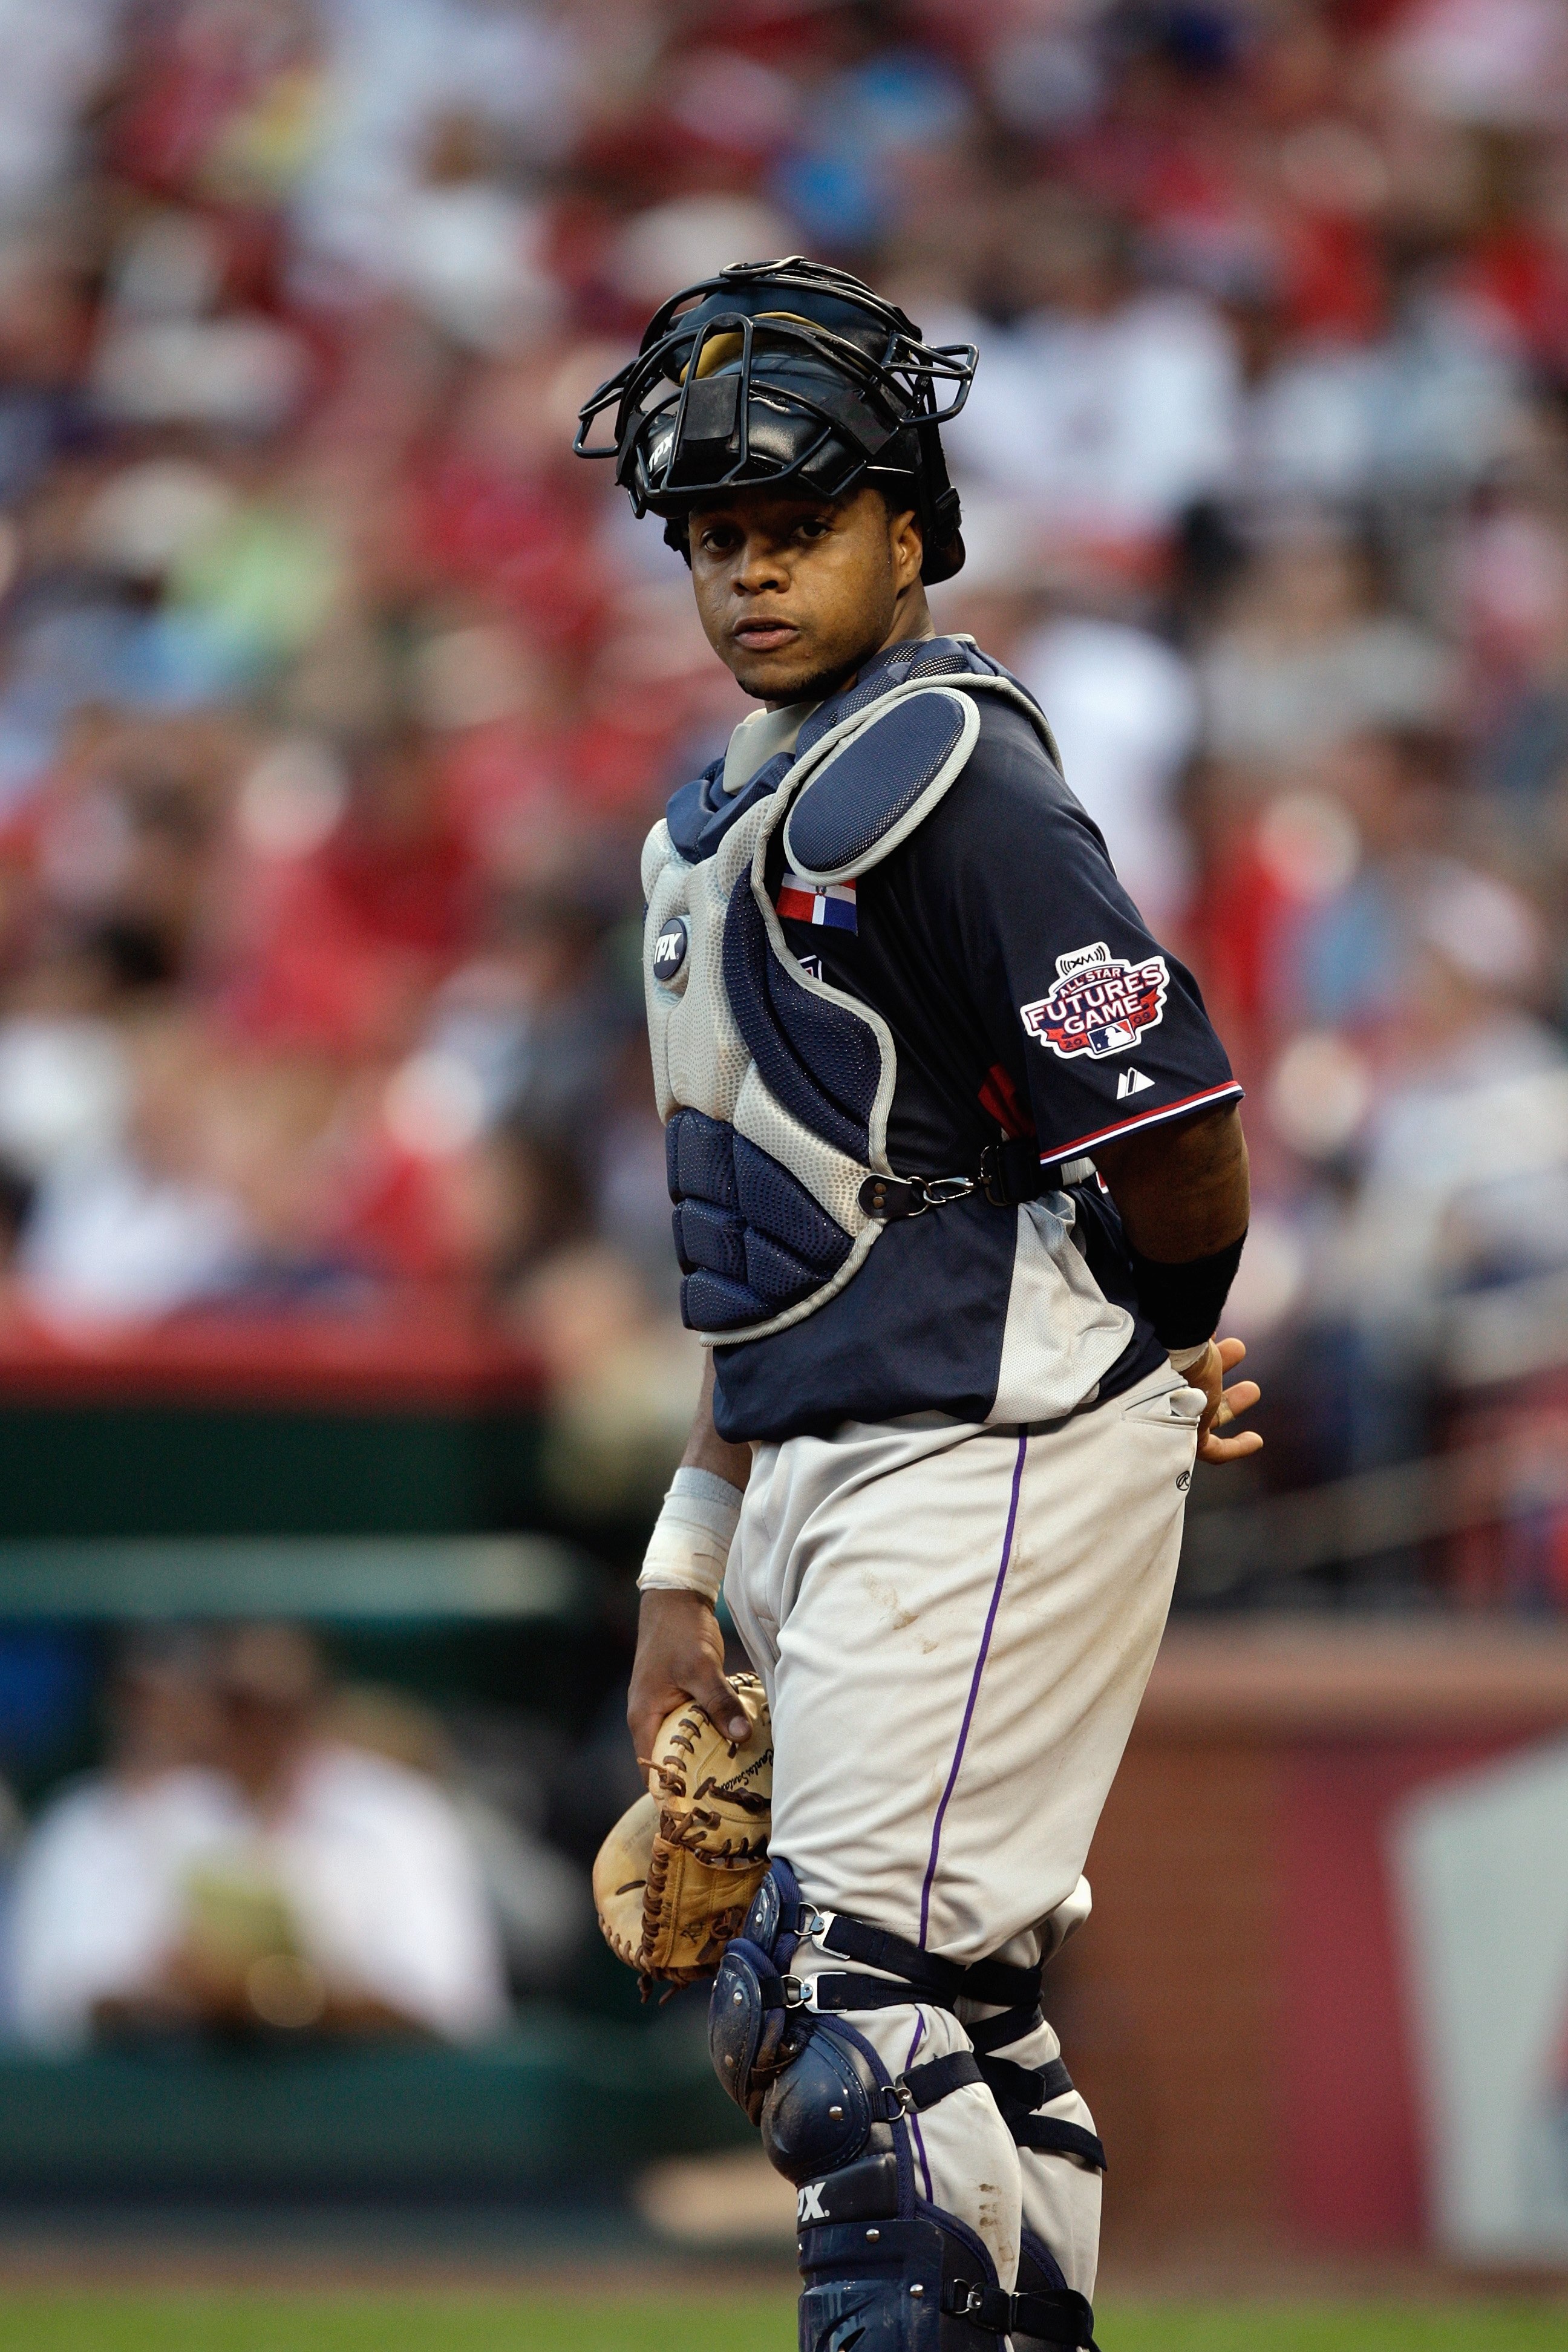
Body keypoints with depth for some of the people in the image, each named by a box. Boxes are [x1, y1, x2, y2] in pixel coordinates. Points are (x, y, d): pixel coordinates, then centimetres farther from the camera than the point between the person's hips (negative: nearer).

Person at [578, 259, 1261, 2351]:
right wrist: (688, 1568, 17)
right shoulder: (726, 816, 18)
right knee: (961, 2031, 12)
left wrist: (1167, 1362, 1)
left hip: (987, 1454, -10)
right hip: (833, 1471, 10)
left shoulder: (935, 765, -12)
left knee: (855, 2003, -15)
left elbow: (1174, 1125, -17)